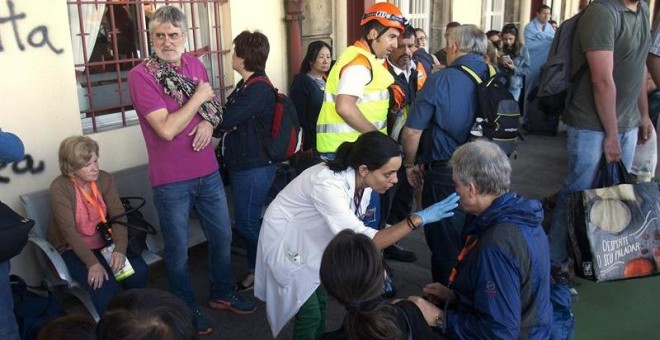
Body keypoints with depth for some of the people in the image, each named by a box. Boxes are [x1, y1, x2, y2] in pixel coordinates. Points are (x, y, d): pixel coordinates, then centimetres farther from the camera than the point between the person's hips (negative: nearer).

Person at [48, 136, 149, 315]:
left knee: (139, 271, -20)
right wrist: (92, 263, -31)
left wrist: (120, 249, -28)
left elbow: (118, 215, -11)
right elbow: (69, 231, -22)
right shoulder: (59, 187, -16)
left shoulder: (104, 179, -4)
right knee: (104, 285, -29)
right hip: (73, 249, -4)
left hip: (105, 242, 4)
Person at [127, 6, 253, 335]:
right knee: (178, 249, 10)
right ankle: (187, 309, 31)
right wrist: (198, 97, -15)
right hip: (171, 181, -5)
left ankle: (222, 293, 40)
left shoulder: (195, 64, 4)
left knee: (222, 236, 18)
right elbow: (166, 128, -23)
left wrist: (209, 122, -7)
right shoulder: (140, 75, -14)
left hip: (208, 172, 6)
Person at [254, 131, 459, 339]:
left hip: (312, 240, 7)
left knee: (320, 301, 16)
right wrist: (417, 219, -44)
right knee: (309, 313, -2)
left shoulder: (362, 181, -15)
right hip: (287, 240, -7)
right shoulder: (328, 185, -39)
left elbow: (354, 230, -2)